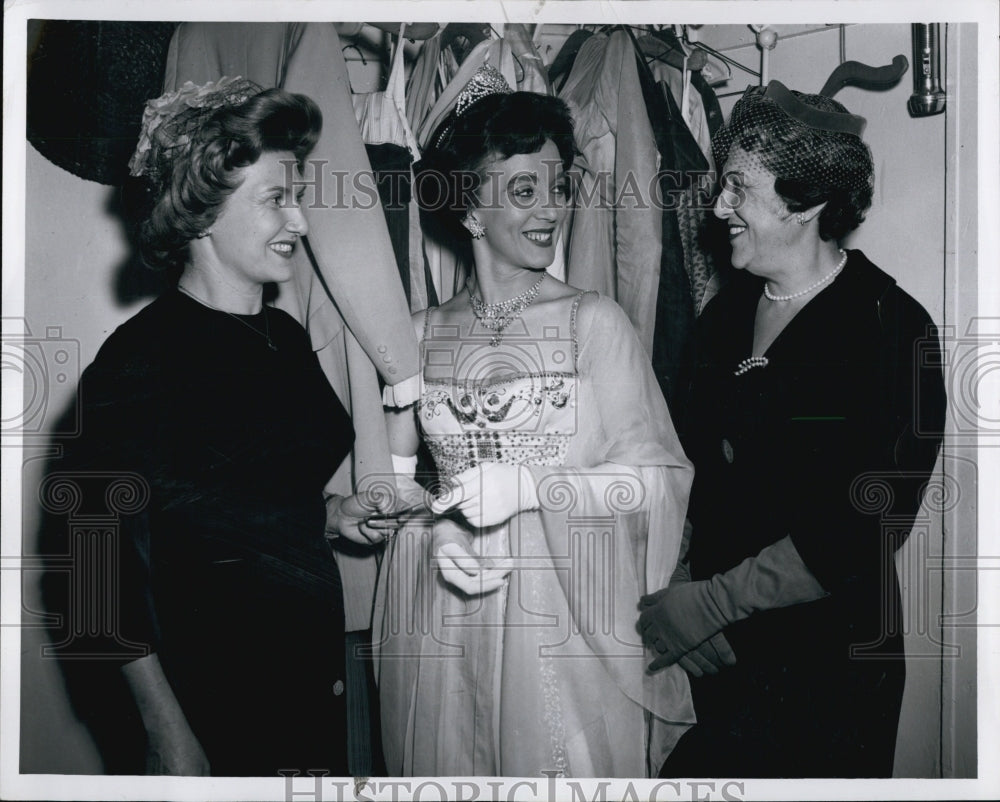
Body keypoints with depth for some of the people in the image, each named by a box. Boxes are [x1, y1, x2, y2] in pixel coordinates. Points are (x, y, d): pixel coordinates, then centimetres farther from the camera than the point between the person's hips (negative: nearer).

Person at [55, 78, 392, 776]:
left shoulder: (286, 337, 6)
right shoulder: (140, 359, -17)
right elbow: (110, 555, -17)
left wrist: (329, 513, 3)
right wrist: (168, 735, -17)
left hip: (315, 665, 7)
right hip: (212, 691, -7)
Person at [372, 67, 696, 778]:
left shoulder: (596, 322, -4)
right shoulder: (422, 333, 4)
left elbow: (658, 475, -8)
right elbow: (396, 473, 9)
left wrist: (528, 486, -18)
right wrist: (438, 533, -10)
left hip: (569, 608, -2)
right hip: (444, 623, 3)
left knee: (568, 767, 5)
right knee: (449, 771, 13)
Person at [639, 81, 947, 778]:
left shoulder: (891, 329, -15)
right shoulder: (728, 313, 8)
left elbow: (854, 537, -20)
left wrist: (712, 602, -17)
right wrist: (678, 583, -4)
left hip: (821, 664, -6)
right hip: (716, 649, 6)